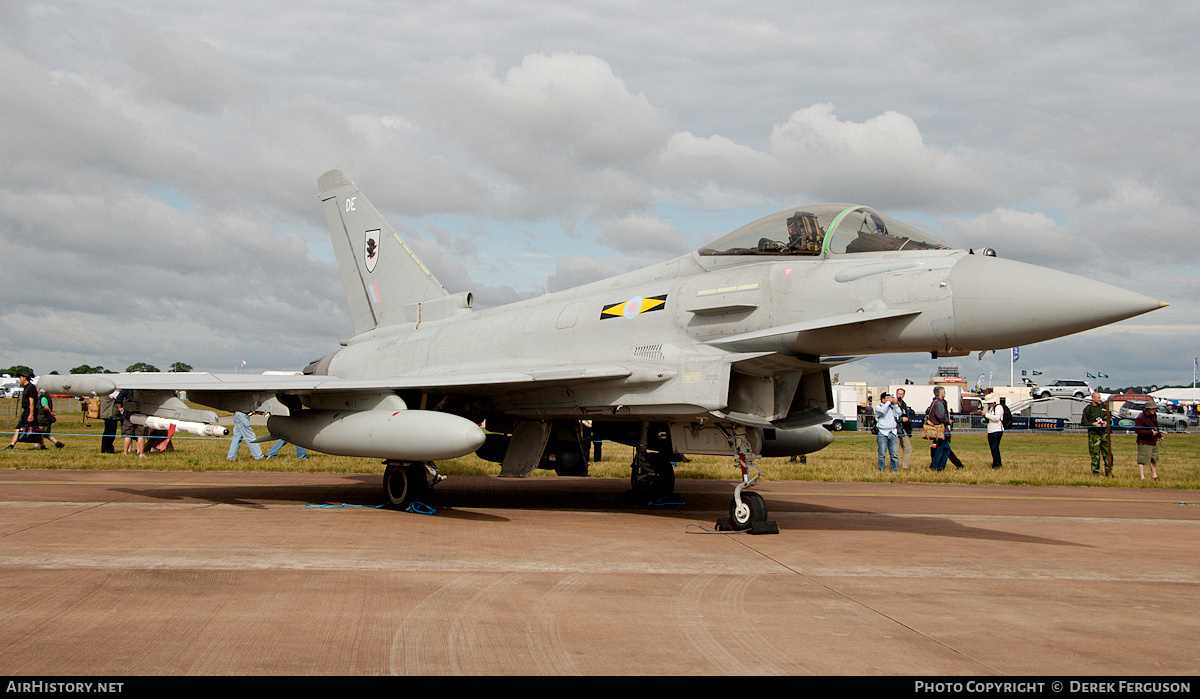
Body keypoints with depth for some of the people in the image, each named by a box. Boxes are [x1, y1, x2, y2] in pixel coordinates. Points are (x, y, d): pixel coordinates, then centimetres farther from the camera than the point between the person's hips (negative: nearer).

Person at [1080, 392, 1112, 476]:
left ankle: (1108, 473, 7)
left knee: (1108, 453, -1)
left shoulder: (1104, 406, 12)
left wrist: (1106, 422, 0)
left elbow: (1109, 416, 21)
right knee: (1095, 454, -3)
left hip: (1104, 433, 3)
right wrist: (1093, 424, -14)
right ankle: (1095, 474, 4)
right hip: (1094, 434, -3)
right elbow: (1083, 422, 0)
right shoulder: (1087, 409, 0)